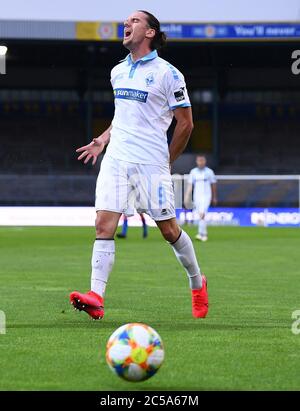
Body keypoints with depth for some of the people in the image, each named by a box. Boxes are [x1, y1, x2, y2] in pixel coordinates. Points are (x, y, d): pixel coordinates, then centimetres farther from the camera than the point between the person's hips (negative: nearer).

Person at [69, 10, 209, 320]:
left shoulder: (167, 73, -5)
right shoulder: (117, 72, 14)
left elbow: (185, 123, -1)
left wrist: (167, 161, 4)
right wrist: (104, 139, 13)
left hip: (151, 163, -5)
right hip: (116, 159, 5)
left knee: (169, 229, 3)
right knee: (104, 224, -11)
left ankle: (198, 284, 26)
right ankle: (96, 297, -18)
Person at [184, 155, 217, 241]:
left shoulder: (209, 172, 1)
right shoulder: (193, 172, 7)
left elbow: (213, 185, 10)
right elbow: (190, 185, 4)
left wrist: (214, 197, 14)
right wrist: (187, 197, -6)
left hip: (206, 196, -3)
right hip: (196, 196, 3)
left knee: (202, 214, -20)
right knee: (200, 216, 9)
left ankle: (201, 233, -23)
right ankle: (204, 234, 23)